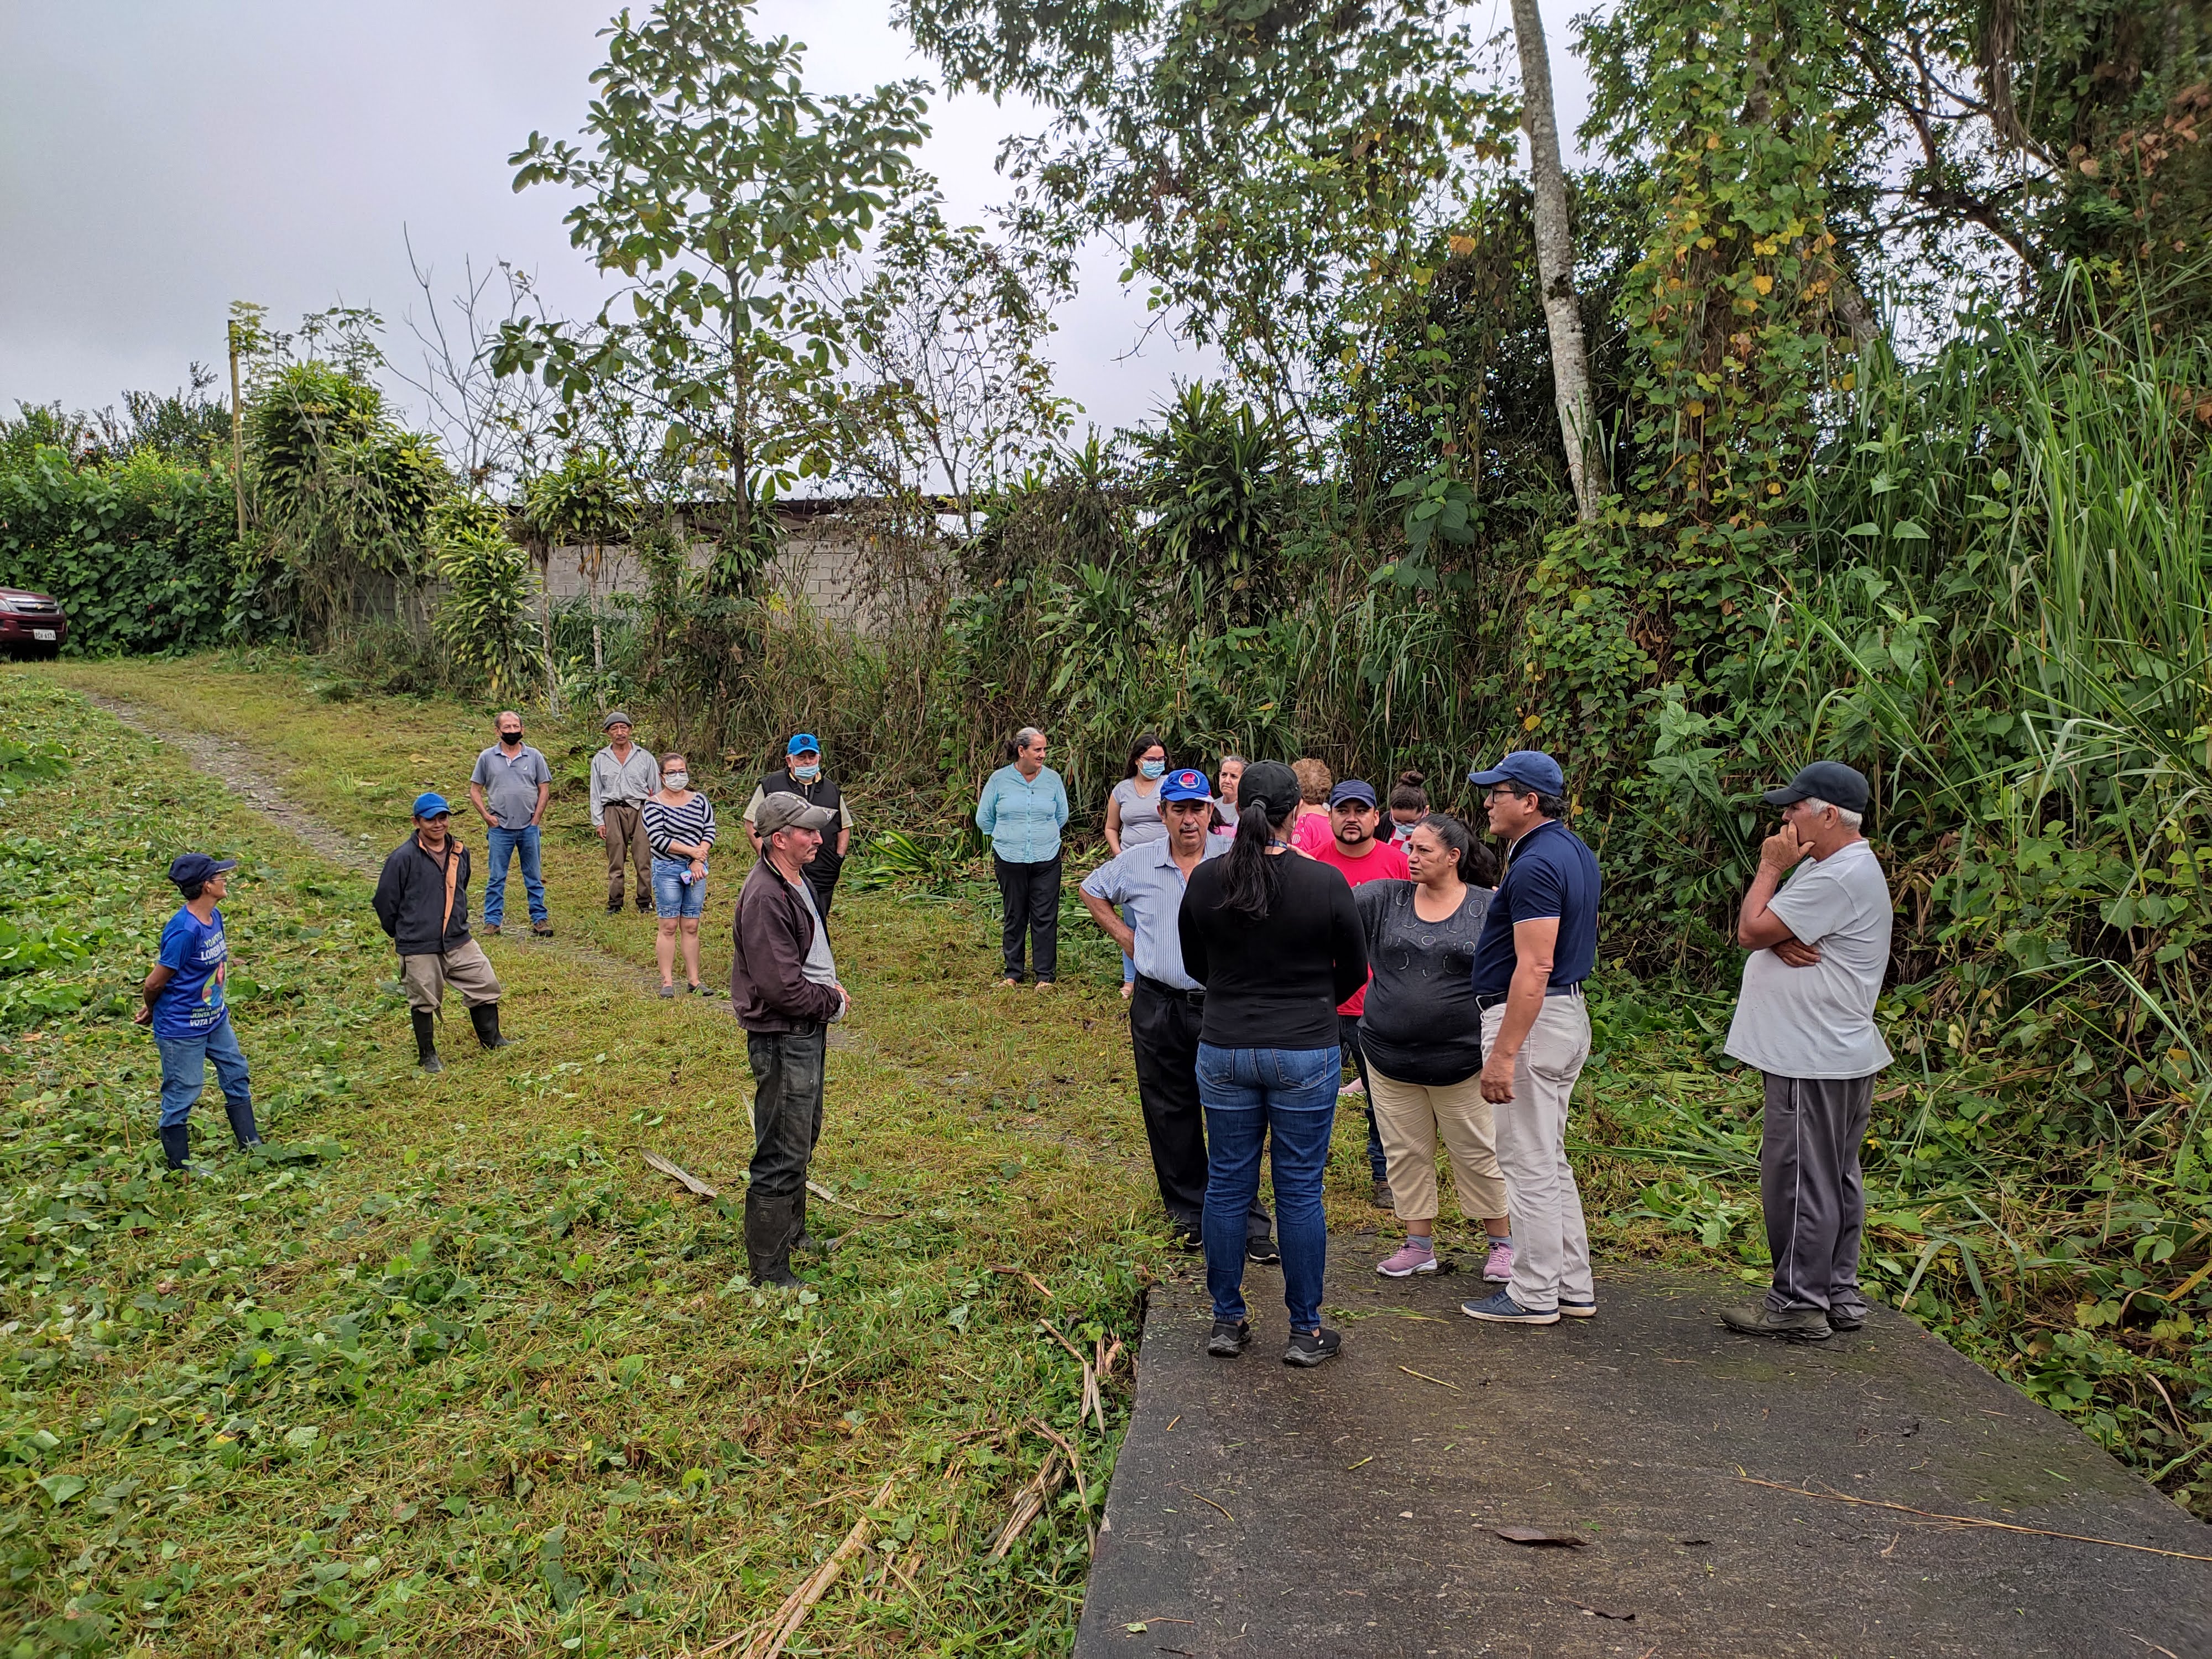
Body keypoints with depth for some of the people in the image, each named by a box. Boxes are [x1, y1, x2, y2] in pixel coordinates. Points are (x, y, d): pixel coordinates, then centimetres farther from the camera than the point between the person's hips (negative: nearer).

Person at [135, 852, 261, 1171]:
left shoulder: (214, 917, 0)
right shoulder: (184, 930, -28)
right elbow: (155, 982, -21)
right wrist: (150, 1010, 0)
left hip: (215, 1017, 9)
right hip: (181, 1027, -9)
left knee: (236, 1073, 16)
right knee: (182, 1093, 6)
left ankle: (250, 1143, 29)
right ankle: (178, 1166, 22)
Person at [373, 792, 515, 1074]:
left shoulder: (460, 852, 4)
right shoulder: (404, 857, -15)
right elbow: (384, 900, -7)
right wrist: (401, 933, 4)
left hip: (460, 941, 5)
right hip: (419, 948, -5)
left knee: (486, 985, 8)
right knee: (424, 1002, 7)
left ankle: (491, 1038, 26)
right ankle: (427, 1055, 25)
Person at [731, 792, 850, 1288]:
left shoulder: (796, 882, 9)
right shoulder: (765, 897, -24)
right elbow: (780, 987, -27)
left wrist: (830, 993, 4)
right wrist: (832, 1004, -13)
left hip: (808, 1031, 11)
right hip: (782, 1039, -11)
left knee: (803, 1140, 25)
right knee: (781, 1157, -2)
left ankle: (792, 1231, 43)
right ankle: (768, 1270, 10)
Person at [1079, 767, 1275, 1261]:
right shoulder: (1136, 862, 2)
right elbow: (1091, 891, 19)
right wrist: (1122, 934, 9)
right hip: (1158, 1006, 2)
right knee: (1170, 1112, 11)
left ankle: (1248, 1220, 6)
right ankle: (1188, 1210, 26)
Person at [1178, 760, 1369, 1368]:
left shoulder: (1204, 880, -5)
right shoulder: (1325, 883, -12)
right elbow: (1354, 970, 1)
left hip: (1223, 1050, 2)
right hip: (1304, 1053, -2)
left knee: (1227, 1187, 13)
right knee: (1300, 1192, 7)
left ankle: (1227, 1323, 23)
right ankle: (1306, 1331, 18)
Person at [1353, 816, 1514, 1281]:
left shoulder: (1488, 908, -3)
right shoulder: (1384, 899, 3)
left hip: (1462, 1060, -3)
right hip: (1389, 1059, 3)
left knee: (1479, 1154, 7)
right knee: (1406, 1153, 11)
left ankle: (1502, 1243, 25)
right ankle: (1419, 1245, 25)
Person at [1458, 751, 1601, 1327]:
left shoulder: (1535, 864, -20)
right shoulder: (1574, 852, 12)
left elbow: (1534, 968, -25)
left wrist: (1503, 1053, -25)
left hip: (1531, 1019, -11)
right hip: (1569, 1014, 11)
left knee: (1528, 1162, -1)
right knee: (1550, 1160, 18)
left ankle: (1533, 1296, 10)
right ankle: (1572, 1286, 25)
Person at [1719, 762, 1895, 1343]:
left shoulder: (1842, 878, -19)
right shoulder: (1823, 866, 16)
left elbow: (1750, 930, -19)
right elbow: (1760, 932, 12)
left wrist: (1770, 868, -6)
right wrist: (1781, 939, -11)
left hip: (1816, 1061, -11)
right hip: (1839, 1055, 11)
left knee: (1799, 1179, -4)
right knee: (1834, 1180, 16)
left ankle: (1798, 1303, 5)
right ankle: (1839, 1295, 24)